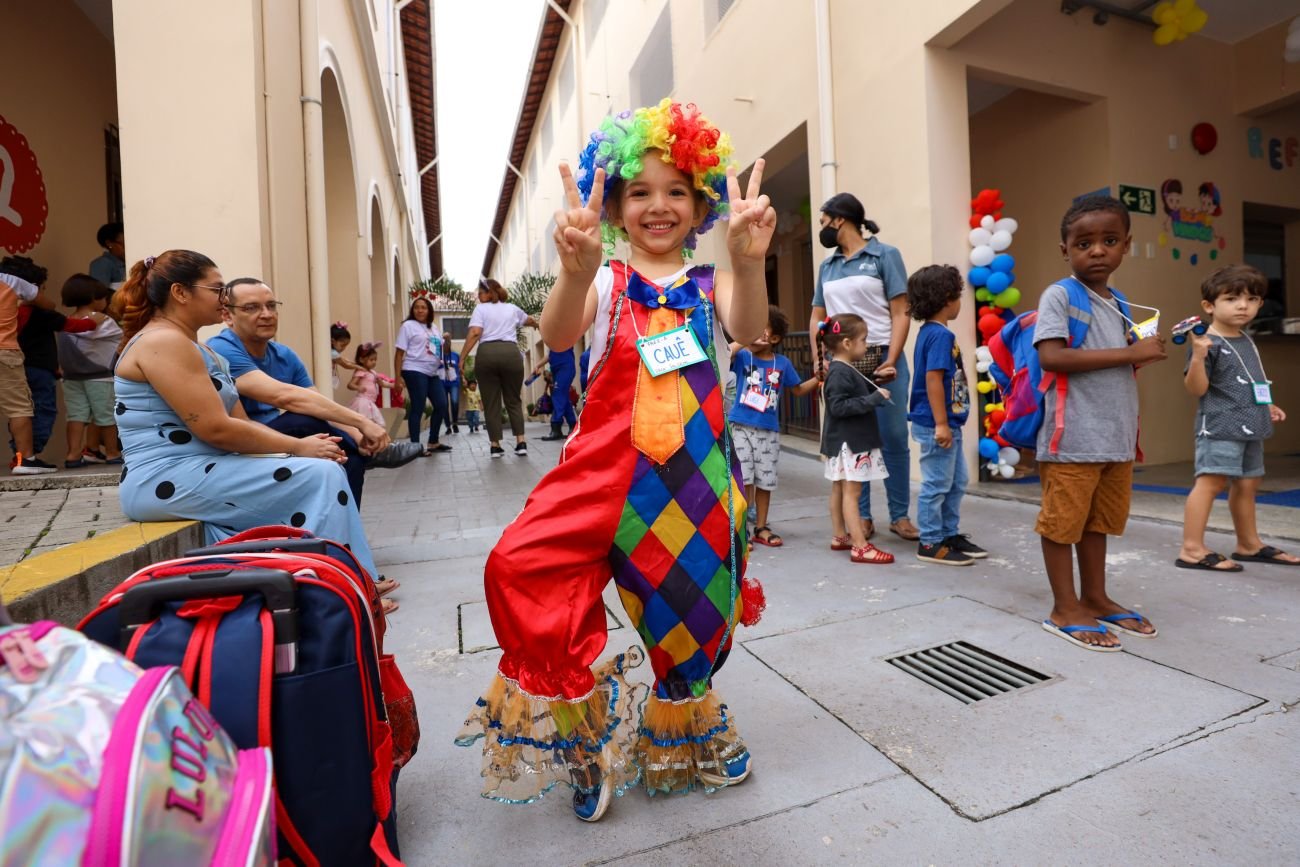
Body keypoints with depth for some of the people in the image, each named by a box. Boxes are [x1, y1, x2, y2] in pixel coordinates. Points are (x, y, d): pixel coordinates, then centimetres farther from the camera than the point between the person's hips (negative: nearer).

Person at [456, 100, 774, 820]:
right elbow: (557, 335, -16)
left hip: (696, 468, 1)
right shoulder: (607, 281, 4)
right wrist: (576, 271, -38)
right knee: (522, 568, -18)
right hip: (608, 458, -1)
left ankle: (684, 732, 45)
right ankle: (585, 733, 9)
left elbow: (746, 328, -15)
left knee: (690, 608, 11)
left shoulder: (708, 282, 7)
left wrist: (748, 262, -37)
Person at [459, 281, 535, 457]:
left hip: (486, 354, -2)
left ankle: (495, 445, 7)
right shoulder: (512, 308, 22)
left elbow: (474, 333, -5)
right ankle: (521, 442, 3)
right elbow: (529, 320, 43)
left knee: (491, 402, 5)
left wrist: (462, 357, -4)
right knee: (514, 400, 11)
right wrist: (537, 325, 65)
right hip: (511, 353, 2)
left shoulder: (480, 308, 11)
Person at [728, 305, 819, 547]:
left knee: (765, 480, 10)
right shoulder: (743, 356, -2)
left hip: (769, 430, 3)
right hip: (742, 427, -2)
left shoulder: (783, 363, 4)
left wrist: (819, 377, 4)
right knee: (744, 479, -1)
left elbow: (797, 390, 15)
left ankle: (761, 528, 25)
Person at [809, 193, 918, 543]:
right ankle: (862, 517, 14)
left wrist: (891, 361, -15)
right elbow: (817, 317, 16)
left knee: (894, 440, 0)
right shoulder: (827, 266, 15)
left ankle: (899, 516, 12)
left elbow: (901, 314, -4)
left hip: (882, 360, -3)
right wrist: (819, 359, 1)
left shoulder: (885, 255, 2)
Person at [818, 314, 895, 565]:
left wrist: (877, 389, 11)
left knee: (840, 489, 14)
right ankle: (860, 546, -6)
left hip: (853, 440, 10)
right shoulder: (839, 372, -17)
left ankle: (840, 537, 24)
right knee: (851, 491, -8)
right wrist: (874, 399, -24)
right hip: (846, 441, -10)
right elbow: (838, 406, -25)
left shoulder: (848, 370, 13)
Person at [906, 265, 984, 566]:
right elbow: (933, 379, -23)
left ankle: (950, 535, 29)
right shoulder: (940, 335, -17)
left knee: (957, 482, 18)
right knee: (937, 485, 0)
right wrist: (941, 424, -22)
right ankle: (931, 544, 12)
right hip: (936, 425, -10)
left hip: (947, 424, 10)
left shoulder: (930, 332, 13)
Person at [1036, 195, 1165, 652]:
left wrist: (1145, 355, 6)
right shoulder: (1059, 295, -8)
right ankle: (1065, 608, 14)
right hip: (1073, 439, -8)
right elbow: (1051, 357, -22)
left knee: (1099, 521, 17)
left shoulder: (1119, 305, 15)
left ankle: (1095, 598, 31)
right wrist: (1128, 354, -19)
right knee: (1064, 522, 2)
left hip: (1117, 438, 8)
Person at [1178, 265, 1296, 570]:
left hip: (1249, 426, 9)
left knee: (1246, 484, 17)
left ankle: (1249, 544, 30)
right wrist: (1198, 356, -33)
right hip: (1219, 425, -9)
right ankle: (1192, 549, -15)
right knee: (1211, 481, -15)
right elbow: (1197, 388, -20)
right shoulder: (1208, 343, -13)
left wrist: (1266, 406, 23)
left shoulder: (1247, 340, 15)